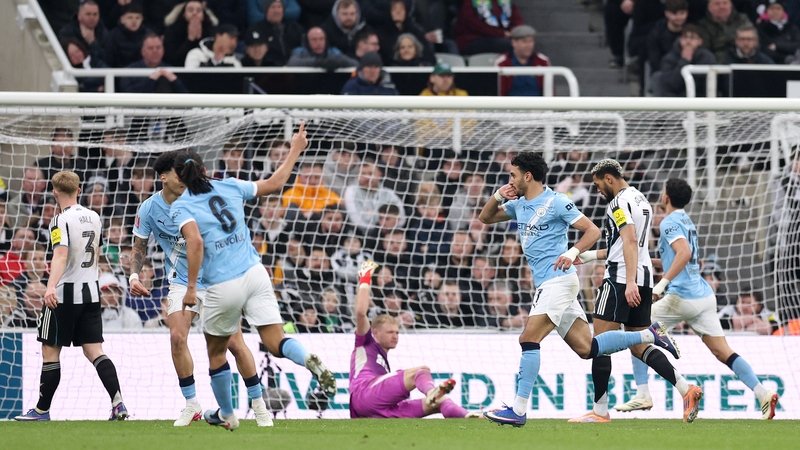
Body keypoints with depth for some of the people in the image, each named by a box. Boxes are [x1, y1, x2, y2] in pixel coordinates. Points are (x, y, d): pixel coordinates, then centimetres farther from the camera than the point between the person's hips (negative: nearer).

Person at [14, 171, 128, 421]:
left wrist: (51, 286, -42)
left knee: (50, 351, 4)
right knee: (94, 351, 3)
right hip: (91, 293, 6)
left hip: (63, 296, -6)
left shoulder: (61, 221, -13)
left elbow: (61, 254, -29)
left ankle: (42, 410, 11)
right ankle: (118, 403, -13)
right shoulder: (94, 218, 10)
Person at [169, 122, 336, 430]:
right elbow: (274, 184, 19)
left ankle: (226, 414, 32)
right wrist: (295, 150, 31)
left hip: (222, 287, -3)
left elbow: (196, 241, -20)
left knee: (216, 351, 20)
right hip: (255, 275, 3)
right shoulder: (230, 187, 9)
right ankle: (311, 361, -34)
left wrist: (191, 287, -18)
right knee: (276, 343, -2)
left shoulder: (180, 207, -3)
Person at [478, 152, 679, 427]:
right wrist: (498, 196, 6)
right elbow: (486, 218, 25)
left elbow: (593, 231, -8)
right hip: (547, 285, 9)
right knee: (587, 348, 4)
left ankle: (518, 410, -17)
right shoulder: (519, 204, 15)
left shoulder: (556, 203, -8)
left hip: (558, 280, -9)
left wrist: (572, 253, -24)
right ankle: (650, 335, 13)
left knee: (529, 340, -16)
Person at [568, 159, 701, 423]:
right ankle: (686, 390, -5)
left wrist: (630, 282, -30)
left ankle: (600, 411, -5)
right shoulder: (641, 201, 21)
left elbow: (630, 241, -22)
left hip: (620, 280, -9)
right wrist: (590, 256, 33)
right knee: (639, 347, 10)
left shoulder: (619, 202, -9)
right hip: (645, 278, 9)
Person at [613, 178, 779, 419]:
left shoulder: (670, 222, -7)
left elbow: (684, 253, -24)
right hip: (704, 295, 8)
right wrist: (651, 262, 30)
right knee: (723, 352, 2)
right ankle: (763, 394, -13)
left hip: (682, 297, -8)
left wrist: (663, 282, -29)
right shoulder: (686, 221, 21)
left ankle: (642, 396, 1)